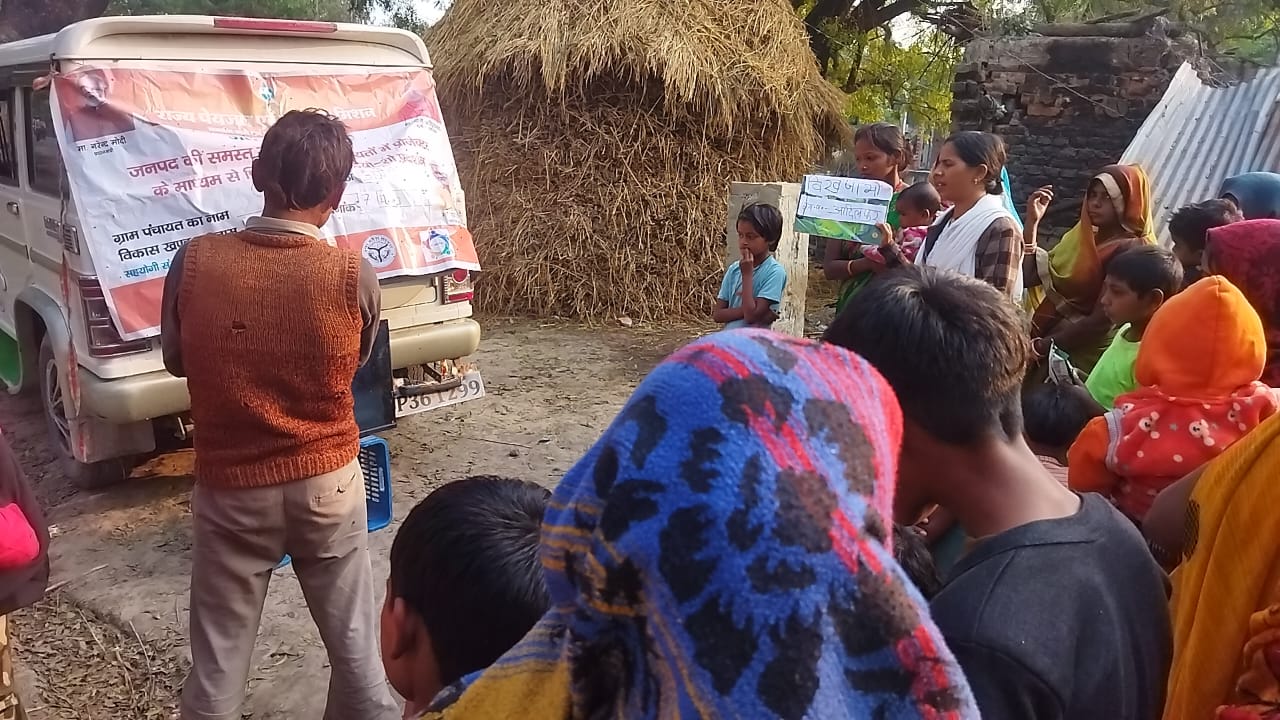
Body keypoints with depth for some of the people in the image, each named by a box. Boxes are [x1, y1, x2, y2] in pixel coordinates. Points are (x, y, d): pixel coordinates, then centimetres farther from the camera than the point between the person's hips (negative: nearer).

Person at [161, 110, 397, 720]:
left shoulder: (195, 262, -13)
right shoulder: (354, 276, -16)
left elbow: (176, 360, 4)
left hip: (230, 488, 1)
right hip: (327, 484, 0)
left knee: (218, 663, 16)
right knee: (356, 645, 17)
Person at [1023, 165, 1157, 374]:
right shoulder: (1085, 236, 11)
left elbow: (1101, 320, -18)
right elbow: (1030, 277, 5)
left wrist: (1040, 346, -18)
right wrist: (1032, 222, -1)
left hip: (1085, 358, -7)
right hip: (1052, 349, 7)